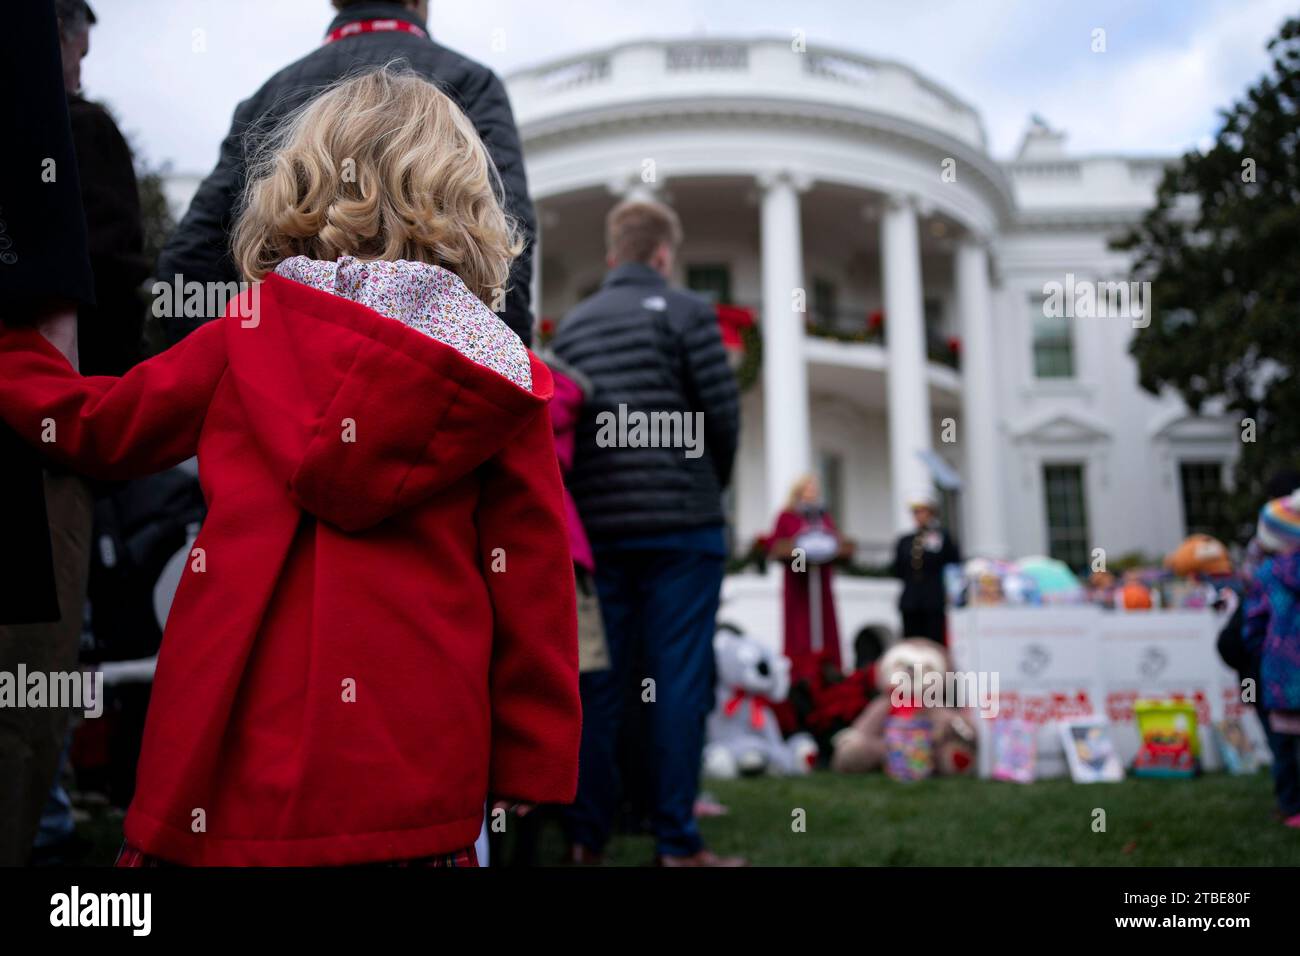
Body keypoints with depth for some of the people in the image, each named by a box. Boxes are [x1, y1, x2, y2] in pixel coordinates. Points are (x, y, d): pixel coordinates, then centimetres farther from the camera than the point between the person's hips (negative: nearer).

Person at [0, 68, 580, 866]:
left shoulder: (248, 336, 0)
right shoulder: (503, 386, -3)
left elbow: (93, 426, 16)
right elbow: (533, 595, -1)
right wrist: (532, 775, 8)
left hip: (238, 772, 1)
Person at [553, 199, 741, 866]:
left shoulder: (570, 325, 14)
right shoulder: (686, 311, -1)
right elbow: (723, 414, -4)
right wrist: (713, 483, 13)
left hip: (596, 527, 5)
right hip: (681, 525, -4)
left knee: (597, 681, 7)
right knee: (679, 681, -2)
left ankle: (585, 837, 11)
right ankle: (676, 844, 1)